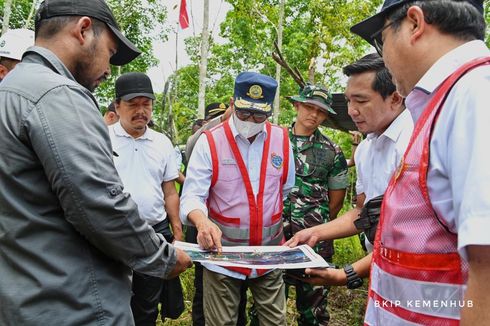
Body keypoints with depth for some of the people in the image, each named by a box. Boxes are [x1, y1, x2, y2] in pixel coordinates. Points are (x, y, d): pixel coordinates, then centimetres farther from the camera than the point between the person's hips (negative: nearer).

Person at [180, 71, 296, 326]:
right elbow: (192, 195, -14)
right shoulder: (209, 142, -9)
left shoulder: (282, 140, 1)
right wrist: (202, 222, -33)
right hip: (222, 251, -2)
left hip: (269, 253, 3)